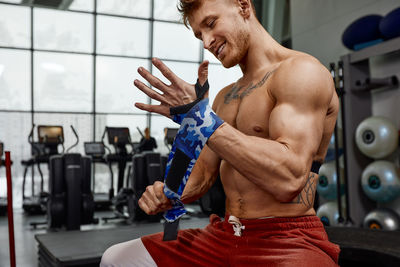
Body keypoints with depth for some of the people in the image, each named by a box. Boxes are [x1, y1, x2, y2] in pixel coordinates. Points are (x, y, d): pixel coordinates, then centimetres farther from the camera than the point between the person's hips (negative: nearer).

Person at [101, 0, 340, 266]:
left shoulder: (302, 70, -10)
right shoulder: (225, 97, 16)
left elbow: (288, 180, -25)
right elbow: (203, 172, 19)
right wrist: (170, 194, -3)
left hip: (287, 241, -7)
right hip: (224, 235, 8)